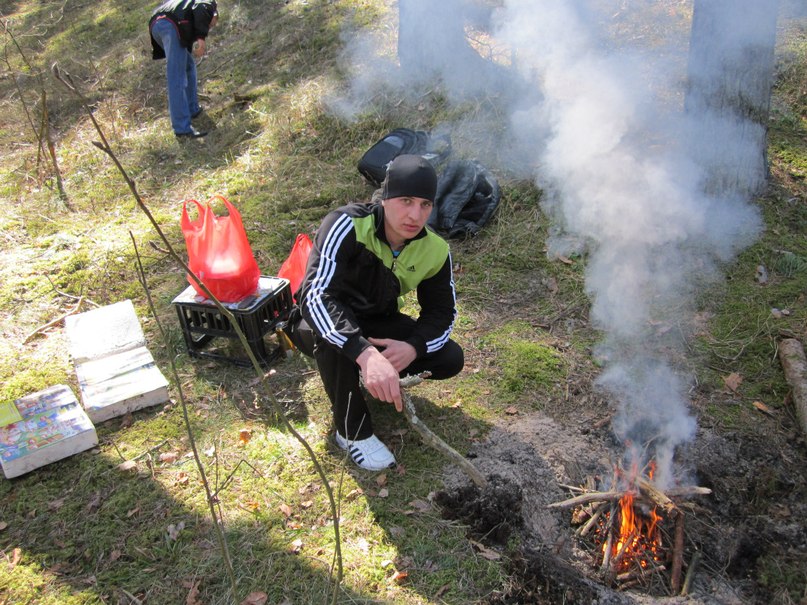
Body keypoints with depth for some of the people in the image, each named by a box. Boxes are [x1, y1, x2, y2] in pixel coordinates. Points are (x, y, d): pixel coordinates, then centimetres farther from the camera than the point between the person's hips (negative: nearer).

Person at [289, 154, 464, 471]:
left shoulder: (435, 250, -15)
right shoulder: (347, 226, -32)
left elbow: (443, 311, -6)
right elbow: (316, 295, -43)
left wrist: (413, 348, -30)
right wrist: (365, 354, -57)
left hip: (378, 324, 5)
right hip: (319, 323, -4)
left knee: (450, 359, -13)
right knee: (333, 335, -40)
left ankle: (378, 376, 13)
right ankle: (353, 431, -16)